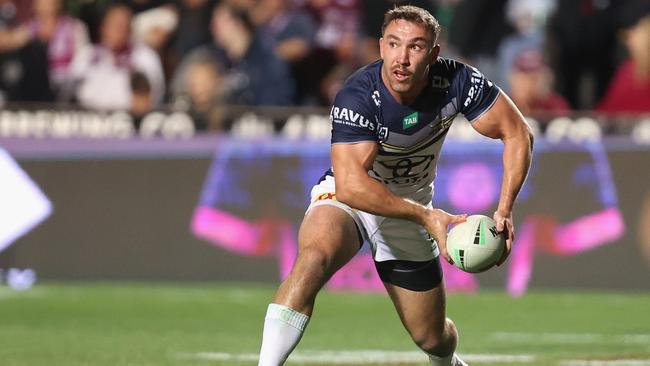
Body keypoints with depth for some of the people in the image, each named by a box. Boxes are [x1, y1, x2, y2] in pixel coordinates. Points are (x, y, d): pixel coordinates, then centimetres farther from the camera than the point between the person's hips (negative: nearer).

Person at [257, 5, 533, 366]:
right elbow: (350, 184, -38)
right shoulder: (357, 98, -30)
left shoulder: (457, 82, -20)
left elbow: (518, 134, -10)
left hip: (411, 208, 3)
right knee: (313, 257, -37)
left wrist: (504, 211, -22)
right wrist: (426, 215, -42)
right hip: (348, 200, -3)